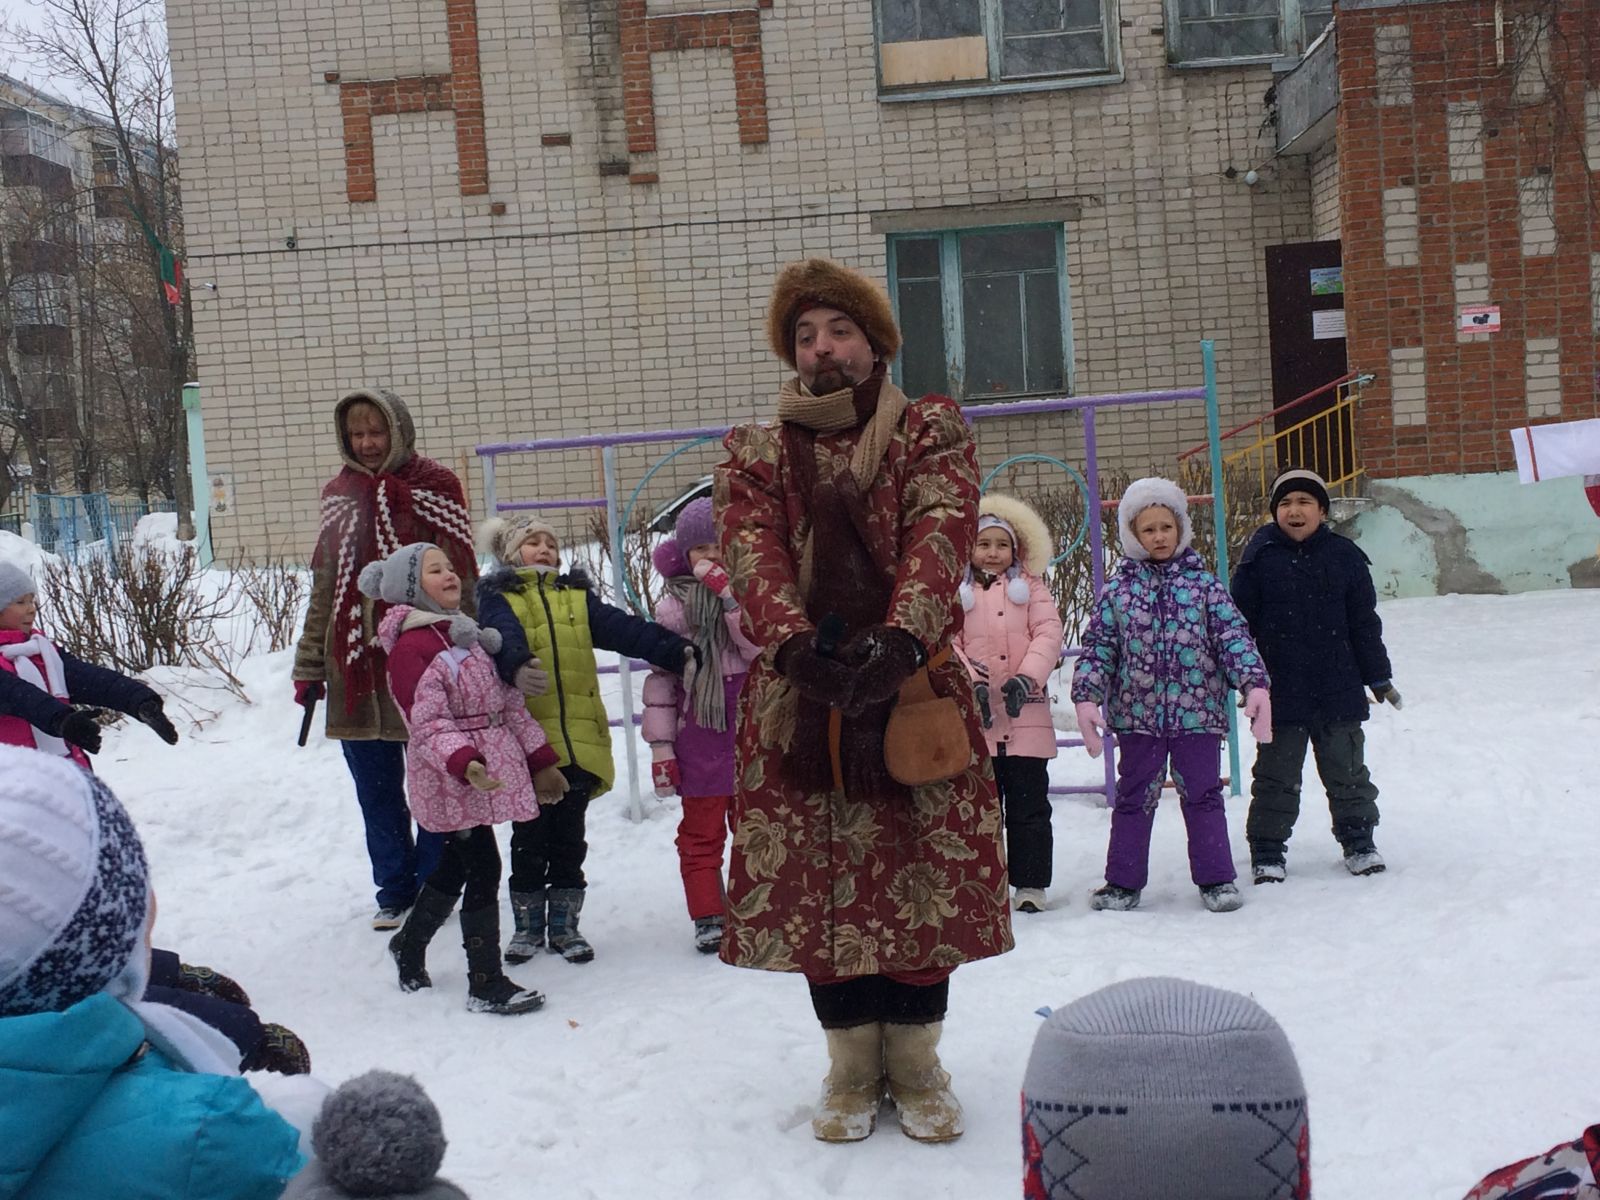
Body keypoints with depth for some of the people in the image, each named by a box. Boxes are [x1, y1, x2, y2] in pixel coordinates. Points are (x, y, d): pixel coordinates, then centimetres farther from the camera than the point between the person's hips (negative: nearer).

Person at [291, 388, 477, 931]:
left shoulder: (435, 486, -2)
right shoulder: (340, 493, 11)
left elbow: (456, 573, -8)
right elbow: (325, 586, 14)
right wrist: (309, 667, 13)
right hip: (356, 662, 5)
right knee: (377, 791, 11)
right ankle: (395, 890, 24)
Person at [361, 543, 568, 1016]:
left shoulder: (466, 636, 17)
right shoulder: (410, 647, -12)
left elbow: (508, 703, 18)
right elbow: (427, 723, -21)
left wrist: (539, 760, 17)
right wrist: (464, 763, -37)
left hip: (491, 764, 9)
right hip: (453, 777, -9)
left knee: (456, 866, 19)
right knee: (484, 871, -8)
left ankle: (409, 945, 39)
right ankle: (486, 985, 0)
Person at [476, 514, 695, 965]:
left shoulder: (577, 597, 15)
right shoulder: (499, 598, 4)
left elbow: (626, 630, 3)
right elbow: (503, 636, -18)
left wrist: (678, 652, -12)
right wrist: (516, 667, -41)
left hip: (579, 739, 3)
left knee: (569, 836, 10)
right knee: (529, 836, 6)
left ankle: (564, 923, 22)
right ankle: (528, 923, 20)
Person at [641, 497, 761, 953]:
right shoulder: (674, 606, -2)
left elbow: (760, 649, -16)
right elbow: (660, 678, 0)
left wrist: (728, 591, -22)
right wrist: (660, 744, -3)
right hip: (699, 734, -1)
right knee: (702, 832, 5)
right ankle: (708, 919, 14)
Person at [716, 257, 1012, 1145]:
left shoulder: (932, 432, 7)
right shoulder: (753, 455, 11)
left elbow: (940, 538, -10)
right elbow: (754, 556, -7)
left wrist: (900, 638, -29)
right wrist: (795, 642, -27)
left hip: (915, 688, -1)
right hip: (797, 698, 1)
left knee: (924, 880, 3)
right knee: (814, 882, 4)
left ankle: (916, 1065, 22)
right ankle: (852, 1067, 23)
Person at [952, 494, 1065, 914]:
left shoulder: (1030, 587, 8)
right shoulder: (957, 592, 7)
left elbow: (1049, 634, -2)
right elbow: (947, 642, -1)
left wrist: (1027, 678, -16)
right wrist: (969, 679, -16)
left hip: (1025, 715, 0)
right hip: (977, 716, 0)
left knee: (1028, 804, 4)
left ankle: (1030, 883, 10)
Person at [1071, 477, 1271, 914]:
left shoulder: (1203, 582, 2)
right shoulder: (1118, 590, 4)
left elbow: (1233, 635, -1)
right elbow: (1098, 646, 2)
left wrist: (1254, 684, -13)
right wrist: (1086, 698, -9)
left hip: (1198, 713, -1)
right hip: (1137, 715, 1)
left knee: (1203, 796, 6)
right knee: (1134, 798, 9)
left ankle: (1215, 879, 16)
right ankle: (1123, 882, 17)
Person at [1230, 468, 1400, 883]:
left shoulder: (1344, 556, 2)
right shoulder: (1260, 558, -3)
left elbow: (1364, 623, 8)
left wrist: (1379, 676, 8)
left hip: (1338, 690, 2)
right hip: (1279, 693, -1)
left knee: (1346, 770, 13)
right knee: (1276, 776, 7)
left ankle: (1358, 840, 27)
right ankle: (1267, 850, 16)